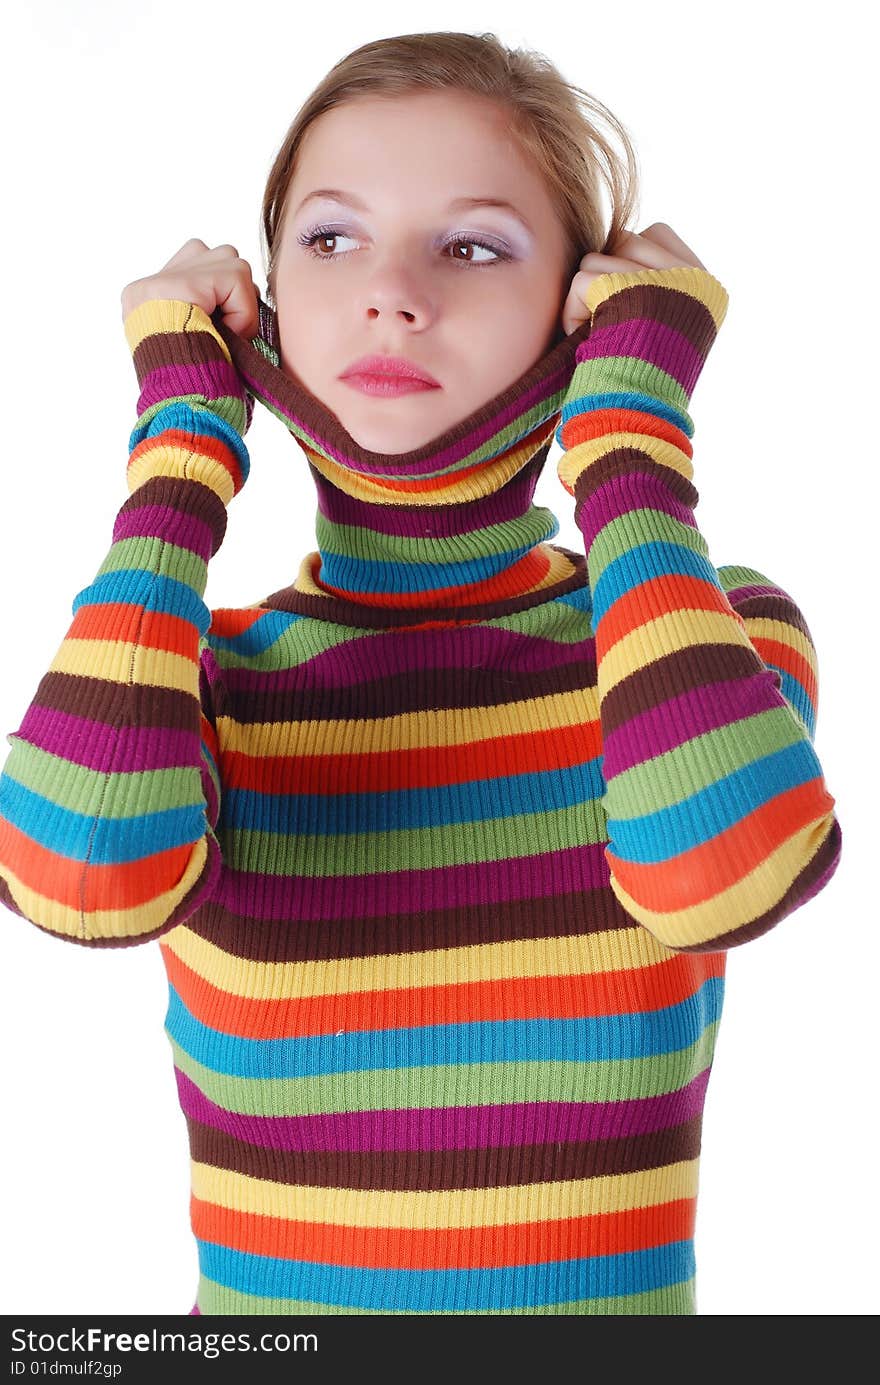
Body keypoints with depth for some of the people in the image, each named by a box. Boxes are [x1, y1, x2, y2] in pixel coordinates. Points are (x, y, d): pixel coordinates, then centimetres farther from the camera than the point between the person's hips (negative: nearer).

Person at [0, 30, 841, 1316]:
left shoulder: (716, 634, -8)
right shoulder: (176, 668, -7)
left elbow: (715, 872, -30)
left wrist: (632, 418, -17)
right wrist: (187, 427, -16)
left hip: (615, 1291, 1)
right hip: (256, 1294, 0)